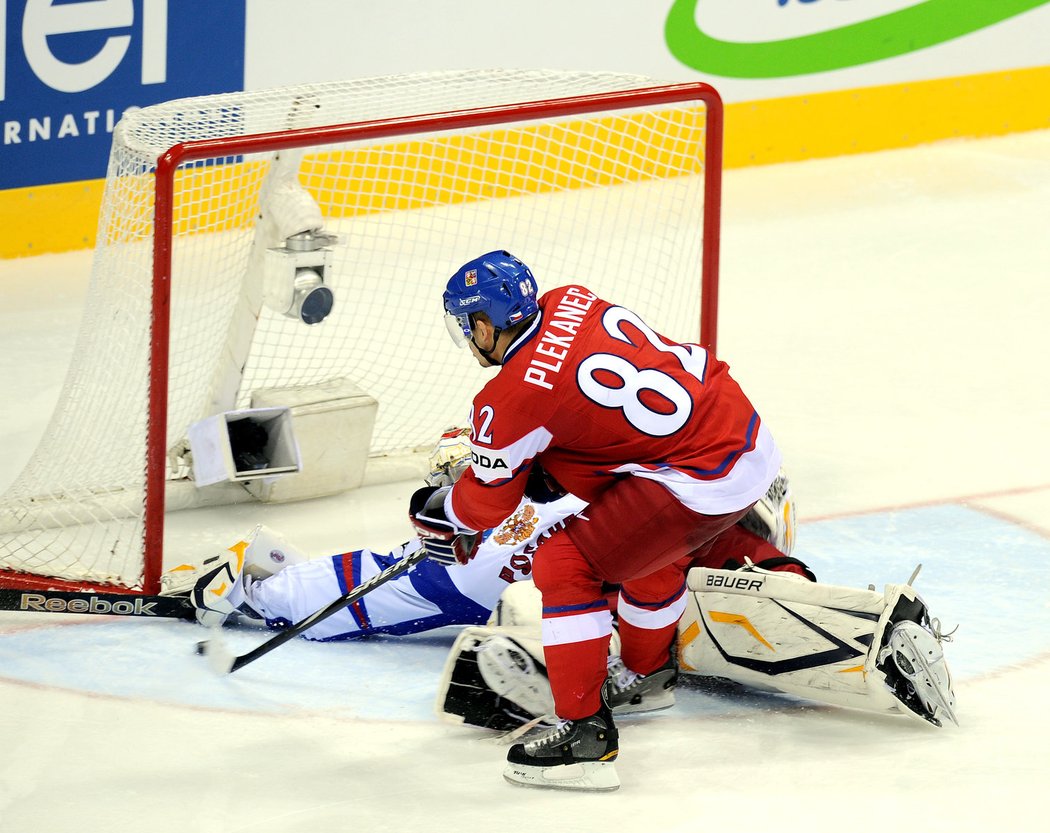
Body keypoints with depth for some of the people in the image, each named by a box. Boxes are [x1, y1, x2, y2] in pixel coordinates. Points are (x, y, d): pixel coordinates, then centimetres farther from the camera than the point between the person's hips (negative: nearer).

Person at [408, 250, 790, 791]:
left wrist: (434, 513, 23)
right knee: (649, 546, 33)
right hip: (753, 438, 9)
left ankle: (586, 734, -2)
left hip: (703, 482, -9)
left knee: (565, 564, -2)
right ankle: (645, 671, 55)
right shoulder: (571, 302, 8)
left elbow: (489, 500, 3)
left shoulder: (511, 399, -12)